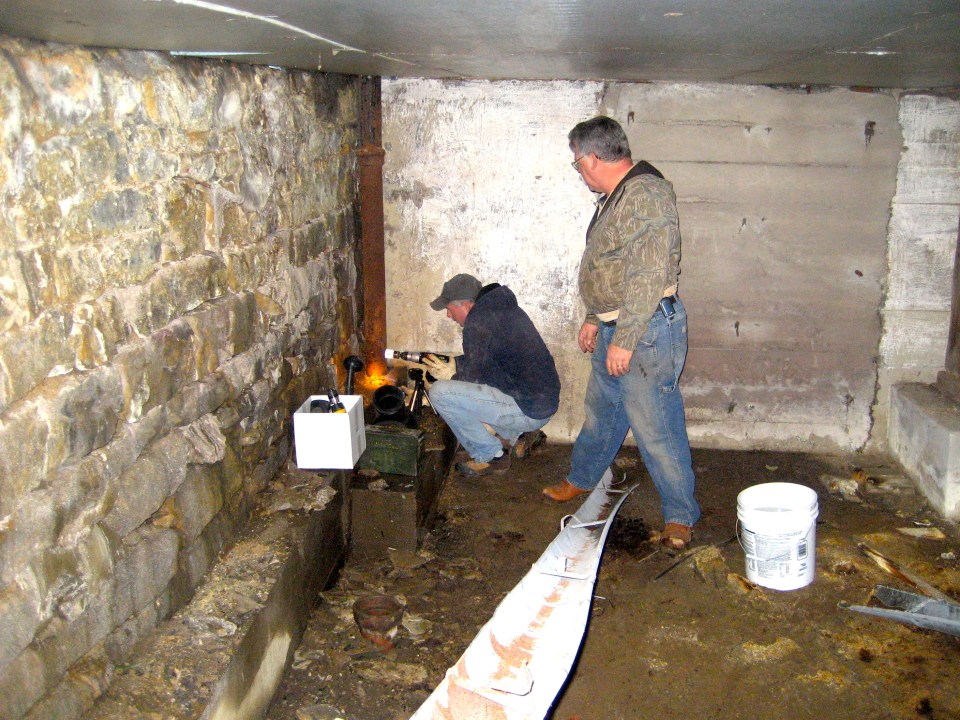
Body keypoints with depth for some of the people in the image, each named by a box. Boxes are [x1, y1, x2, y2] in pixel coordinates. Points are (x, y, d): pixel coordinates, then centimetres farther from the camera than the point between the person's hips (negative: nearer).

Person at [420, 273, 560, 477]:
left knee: (439, 393, -14)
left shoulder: (479, 323, -18)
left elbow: (477, 374, -14)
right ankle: (518, 435, 19)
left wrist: (451, 375, 5)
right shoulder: (502, 307, 11)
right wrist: (453, 363, 14)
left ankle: (491, 456, 0)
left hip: (530, 411, -10)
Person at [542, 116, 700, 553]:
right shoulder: (615, 196, 14)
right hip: (614, 329, 10)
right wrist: (594, 318, 27)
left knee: (656, 429, -2)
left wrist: (624, 340, -25)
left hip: (647, 330, -10)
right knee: (600, 412, 24)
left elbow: (648, 276, -25)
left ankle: (680, 516, 13)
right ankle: (582, 480, 42)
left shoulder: (646, 194, -19)